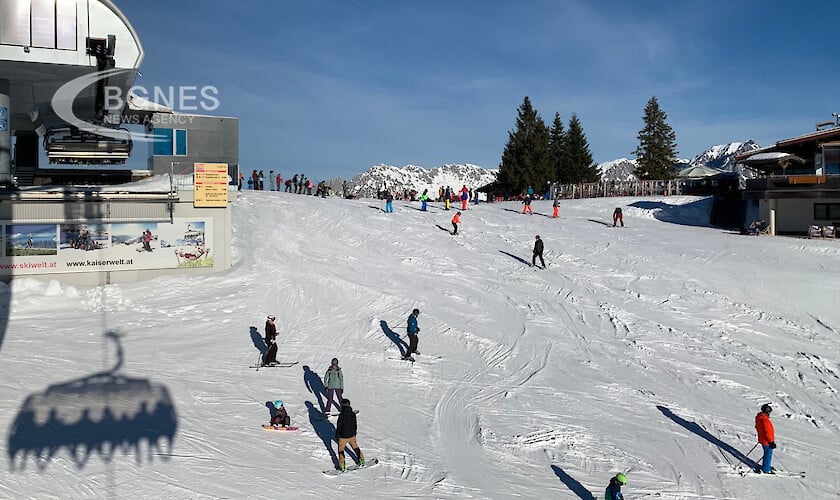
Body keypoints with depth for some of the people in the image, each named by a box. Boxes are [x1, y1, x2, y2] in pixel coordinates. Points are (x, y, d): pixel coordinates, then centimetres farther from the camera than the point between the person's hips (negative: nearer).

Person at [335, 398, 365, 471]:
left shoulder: (341, 415, -21)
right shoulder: (353, 414, -5)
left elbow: (338, 426, -13)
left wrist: (337, 436, -1)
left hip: (343, 436, -5)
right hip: (352, 436, 5)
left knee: (341, 450, 9)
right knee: (355, 447, 23)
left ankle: (342, 466, 7)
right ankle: (361, 460, 32)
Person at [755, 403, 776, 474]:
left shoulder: (759, 417, 2)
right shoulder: (765, 420, -29)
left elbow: (757, 427, 16)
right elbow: (767, 432, -27)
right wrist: (771, 442, -21)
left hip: (762, 439, 9)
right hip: (767, 441, -9)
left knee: (767, 453, 24)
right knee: (768, 454, 5)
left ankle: (766, 467, 39)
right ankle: (766, 470, 17)